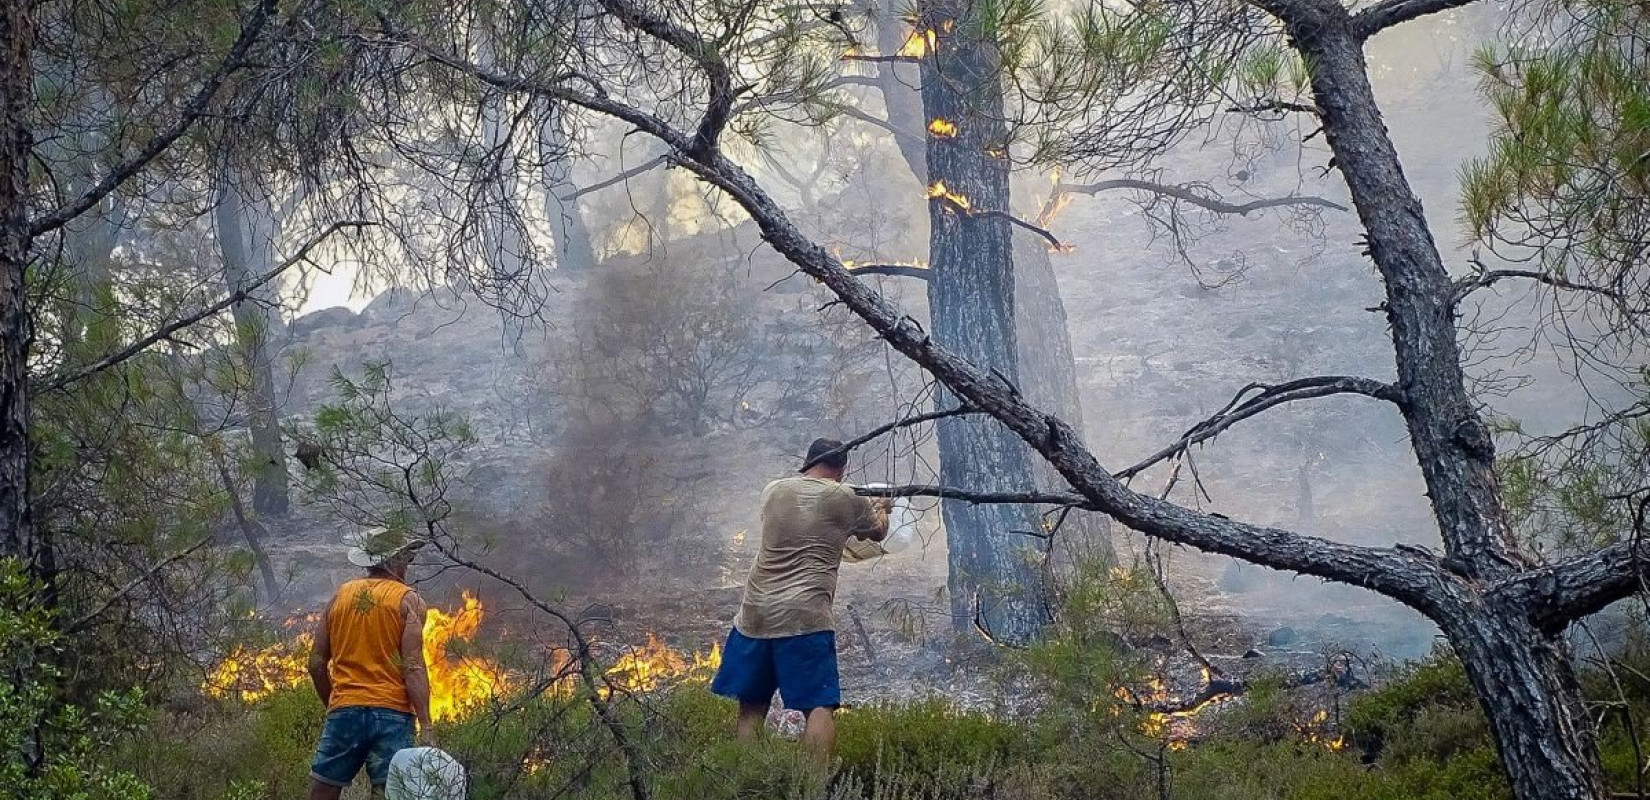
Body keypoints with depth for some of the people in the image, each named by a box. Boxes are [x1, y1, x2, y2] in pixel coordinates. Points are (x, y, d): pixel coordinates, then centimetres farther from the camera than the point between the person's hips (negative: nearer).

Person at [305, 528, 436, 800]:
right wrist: (425, 727, -12)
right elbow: (413, 667, -10)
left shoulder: (340, 596, 12)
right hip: (391, 714, -3)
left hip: (344, 710, 3)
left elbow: (316, 664, 11)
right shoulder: (408, 601, 0)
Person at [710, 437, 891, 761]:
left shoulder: (773, 491, 12)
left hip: (754, 613, 5)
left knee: (751, 708, 12)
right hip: (805, 618, -5)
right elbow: (878, 532, 21)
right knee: (819, 707, -6)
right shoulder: (845, 499, 1)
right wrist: (881, 508, 43)